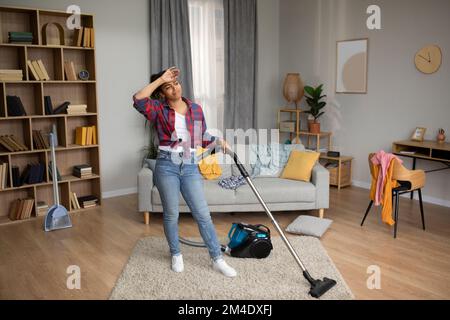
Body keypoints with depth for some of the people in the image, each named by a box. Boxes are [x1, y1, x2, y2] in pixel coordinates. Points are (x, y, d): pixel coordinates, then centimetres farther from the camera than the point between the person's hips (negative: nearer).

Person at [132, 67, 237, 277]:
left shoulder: (195, 109, 9)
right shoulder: (159, 110, -1)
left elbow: (202, 139, 15)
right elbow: (138, 99, -22)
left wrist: (219, 141, -5)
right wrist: (161, 79, -15)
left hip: (190, 167, 2)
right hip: (167, 166, -2)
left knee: (203, 214, 2)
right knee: (171, 214, 9)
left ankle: (217, 259, 10)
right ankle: (176, 254, 30)